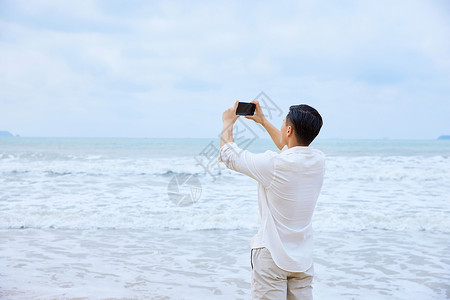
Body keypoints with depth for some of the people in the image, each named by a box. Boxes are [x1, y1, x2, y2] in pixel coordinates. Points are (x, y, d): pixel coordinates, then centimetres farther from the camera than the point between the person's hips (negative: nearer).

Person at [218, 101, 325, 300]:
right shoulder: (318, 160, -1)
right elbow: (291, 150, 23)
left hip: (271, 255, -6)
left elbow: (228, 154, -5)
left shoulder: (274, 164, -20)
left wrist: (228, 122, 13)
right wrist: (263, 121, 30)